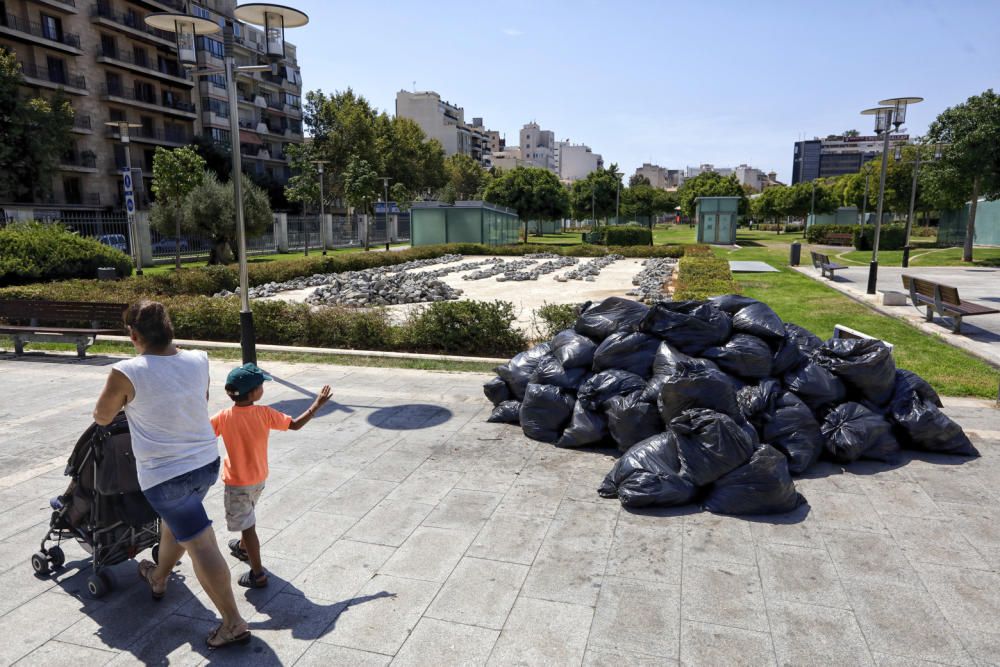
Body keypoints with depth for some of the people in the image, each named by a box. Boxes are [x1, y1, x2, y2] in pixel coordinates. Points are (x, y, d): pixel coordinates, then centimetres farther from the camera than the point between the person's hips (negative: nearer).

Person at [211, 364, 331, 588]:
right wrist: (317, 405, -3)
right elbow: (295, 425, -11)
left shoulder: (224, 417, -20)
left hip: (237, 483, -4)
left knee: (247, 525, 4)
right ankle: (243, 548, 53)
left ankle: (258, 574, 8)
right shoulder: (265, 413, -18)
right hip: (259, 478, 4)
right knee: (248, 517, 29)